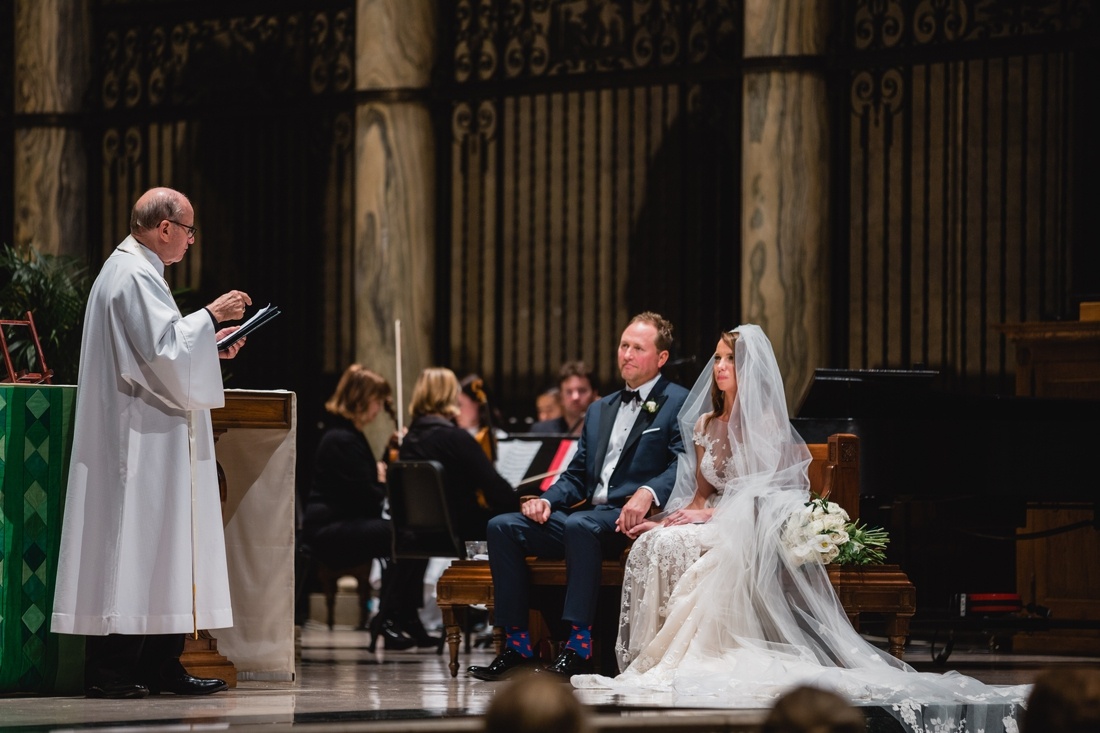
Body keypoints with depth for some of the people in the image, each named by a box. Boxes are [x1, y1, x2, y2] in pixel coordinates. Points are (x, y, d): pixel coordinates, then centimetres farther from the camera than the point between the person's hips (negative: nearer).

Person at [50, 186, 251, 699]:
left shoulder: (131, 270, 19)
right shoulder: (134, 277, -15)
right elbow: (164, 349, -22)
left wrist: (208, 344, 18)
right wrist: (211, 315, -11)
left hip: (144, 437, 11)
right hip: (139, 440, -11)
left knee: (158, 548, 10)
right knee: (133, 542, -10)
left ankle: (161, 666, 11)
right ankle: (108, 671, -9)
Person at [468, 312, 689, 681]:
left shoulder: (680, 403, 3)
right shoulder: (600, 410, 26)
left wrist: (647, 493, -30)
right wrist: (547, 499, 2)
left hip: (634, 519, -7)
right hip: (587, 512, 8)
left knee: (579, 525, -38)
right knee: (502, 526, -11)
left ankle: (580, 644, -36)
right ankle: (517, 643, -15)